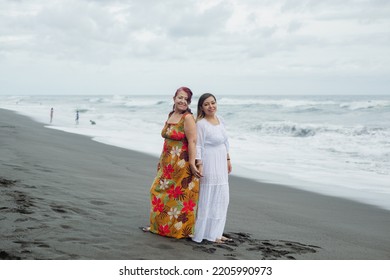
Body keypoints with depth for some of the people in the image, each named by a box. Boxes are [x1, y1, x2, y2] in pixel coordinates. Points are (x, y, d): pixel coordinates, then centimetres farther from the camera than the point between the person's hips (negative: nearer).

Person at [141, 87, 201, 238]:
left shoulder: (188, 118, -13)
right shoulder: (170, 115, 11)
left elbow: (192, 141, -19)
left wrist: (192, 163, -24)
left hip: (182, 163, -8)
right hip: (167, 163, 8)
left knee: (180, 196, -2)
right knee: (160, 191, 13)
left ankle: (182, 229, 11)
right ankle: (159, 225, 27)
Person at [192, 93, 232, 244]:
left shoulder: (219, 119, 9)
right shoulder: (201, 124, -15)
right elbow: (198, 146, -17)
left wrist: (228, 159, 18)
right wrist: (199, 166, -22)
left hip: (220, 164, 9)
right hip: (208, 164, -8)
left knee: (221, 198, 13)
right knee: (207, 198, -2)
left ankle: (215, 232, 23)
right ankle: (205, 233, 8)